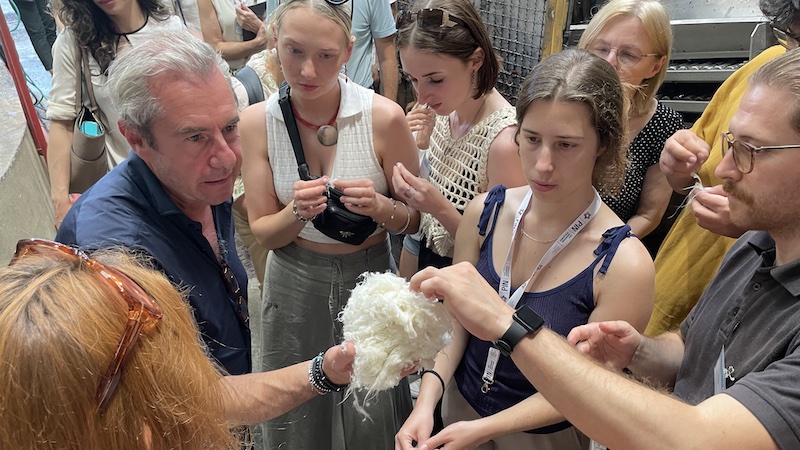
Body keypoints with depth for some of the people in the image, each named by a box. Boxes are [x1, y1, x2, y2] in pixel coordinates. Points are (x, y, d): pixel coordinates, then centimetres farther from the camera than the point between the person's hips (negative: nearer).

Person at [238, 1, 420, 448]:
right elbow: (263, 232, -4)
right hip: (294, 284, 2)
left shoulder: (384, 116, -16)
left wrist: (379, 207, -26)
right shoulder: (257, 122, -10)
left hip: (369, 277, -1)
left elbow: (413, 220, -5)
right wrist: (296, 213, -25)